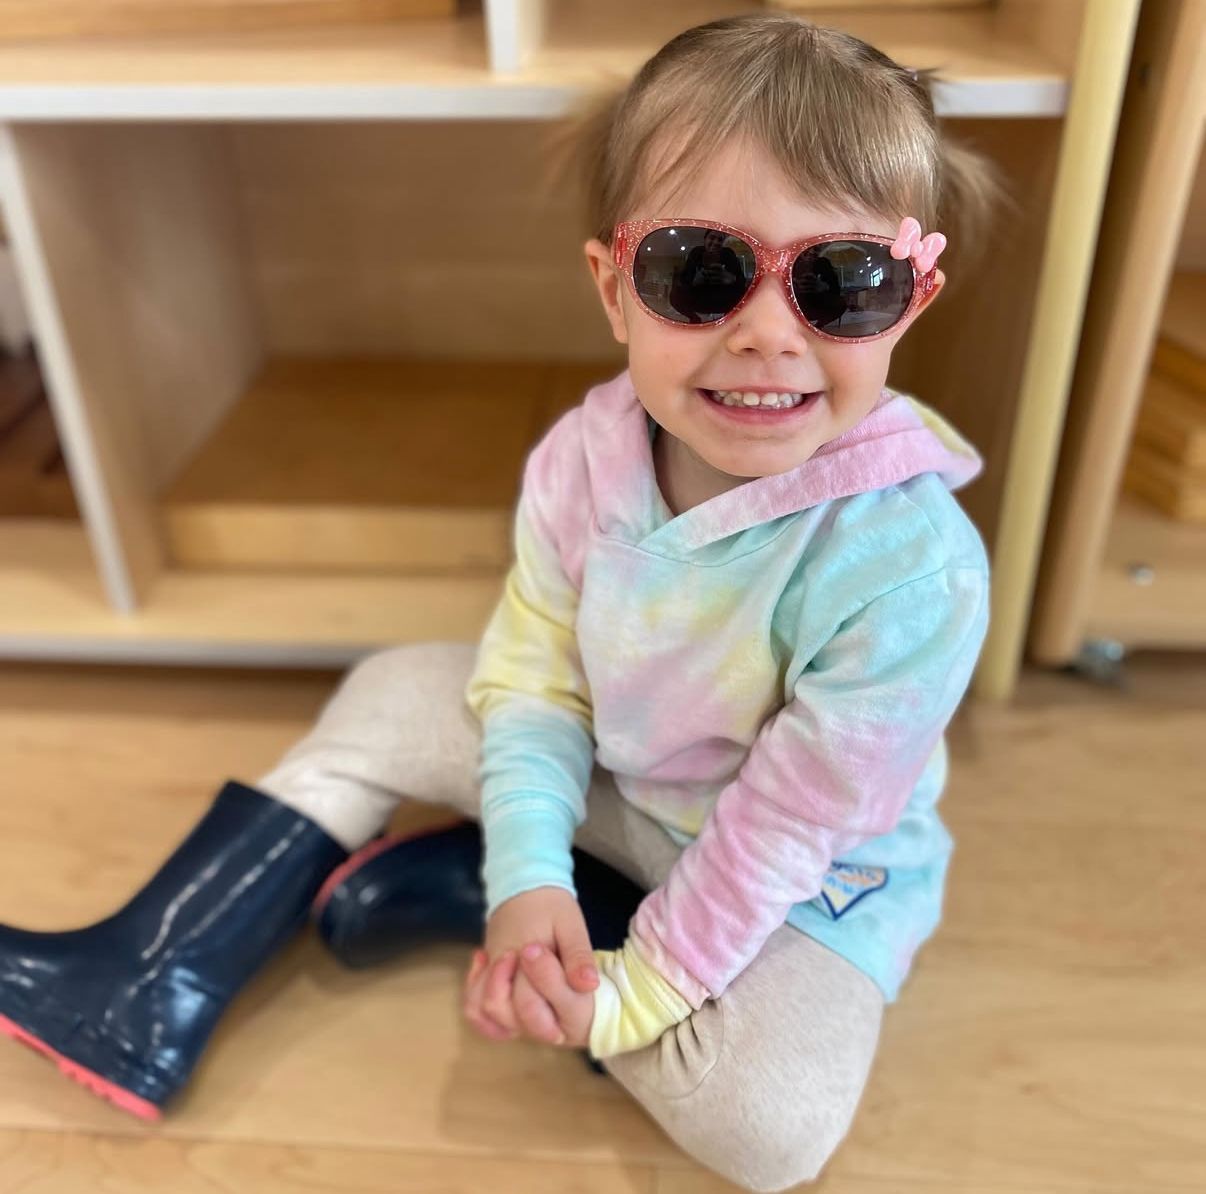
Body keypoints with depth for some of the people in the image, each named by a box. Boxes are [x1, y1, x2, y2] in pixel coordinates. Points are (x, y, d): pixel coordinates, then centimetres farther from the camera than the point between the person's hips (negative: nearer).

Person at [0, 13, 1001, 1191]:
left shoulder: (911, 571, -35)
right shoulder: (584, 459, -21)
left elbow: (787, 828, -25)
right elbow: (536, 676, -8)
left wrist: (628, 995, -20)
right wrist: (527, 880, -19)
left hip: (808, 872, -3)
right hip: (619, 773, 4)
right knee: (393, 696, -2)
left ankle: (455, 888, -5)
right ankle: (163, 982, 8)